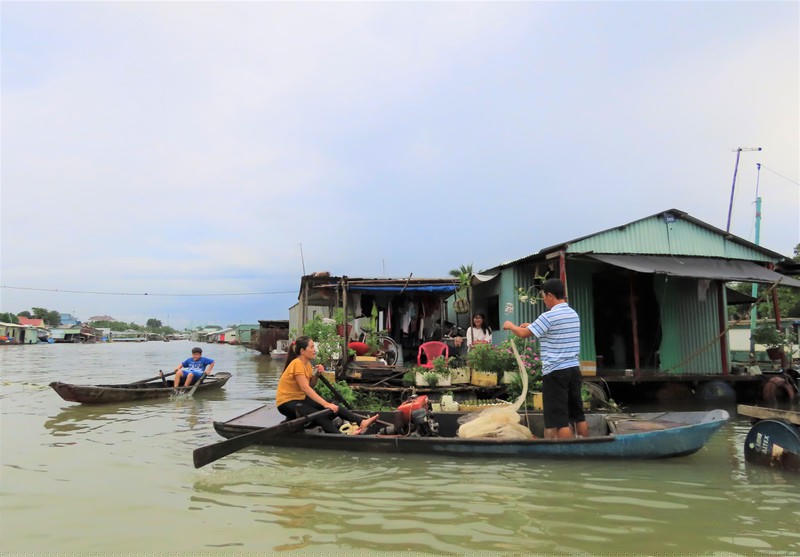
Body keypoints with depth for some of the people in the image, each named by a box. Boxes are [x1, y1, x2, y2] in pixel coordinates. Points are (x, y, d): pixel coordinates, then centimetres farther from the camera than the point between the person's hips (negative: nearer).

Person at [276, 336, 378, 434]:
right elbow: (305, 388, -30)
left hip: (301, 399, 8)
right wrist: (325, 404, -35)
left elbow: (311, 385, 7)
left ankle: (361, 422, -15)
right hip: (287, 403, -8)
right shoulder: (297, 364, -21)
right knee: (320, 416, -28)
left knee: (333, 407, -9)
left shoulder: (307, 363, 7)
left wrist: (316, 375, -12)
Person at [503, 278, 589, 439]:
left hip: (555, 372, -8)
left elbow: (524, 334, -7)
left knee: (559, 419, -3)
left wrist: (510, 325, 12)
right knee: (578, 414, 15)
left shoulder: (549, 316, -14)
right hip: (574, 369, 8)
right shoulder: (574, 314, 10)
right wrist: (532, 325, 25)